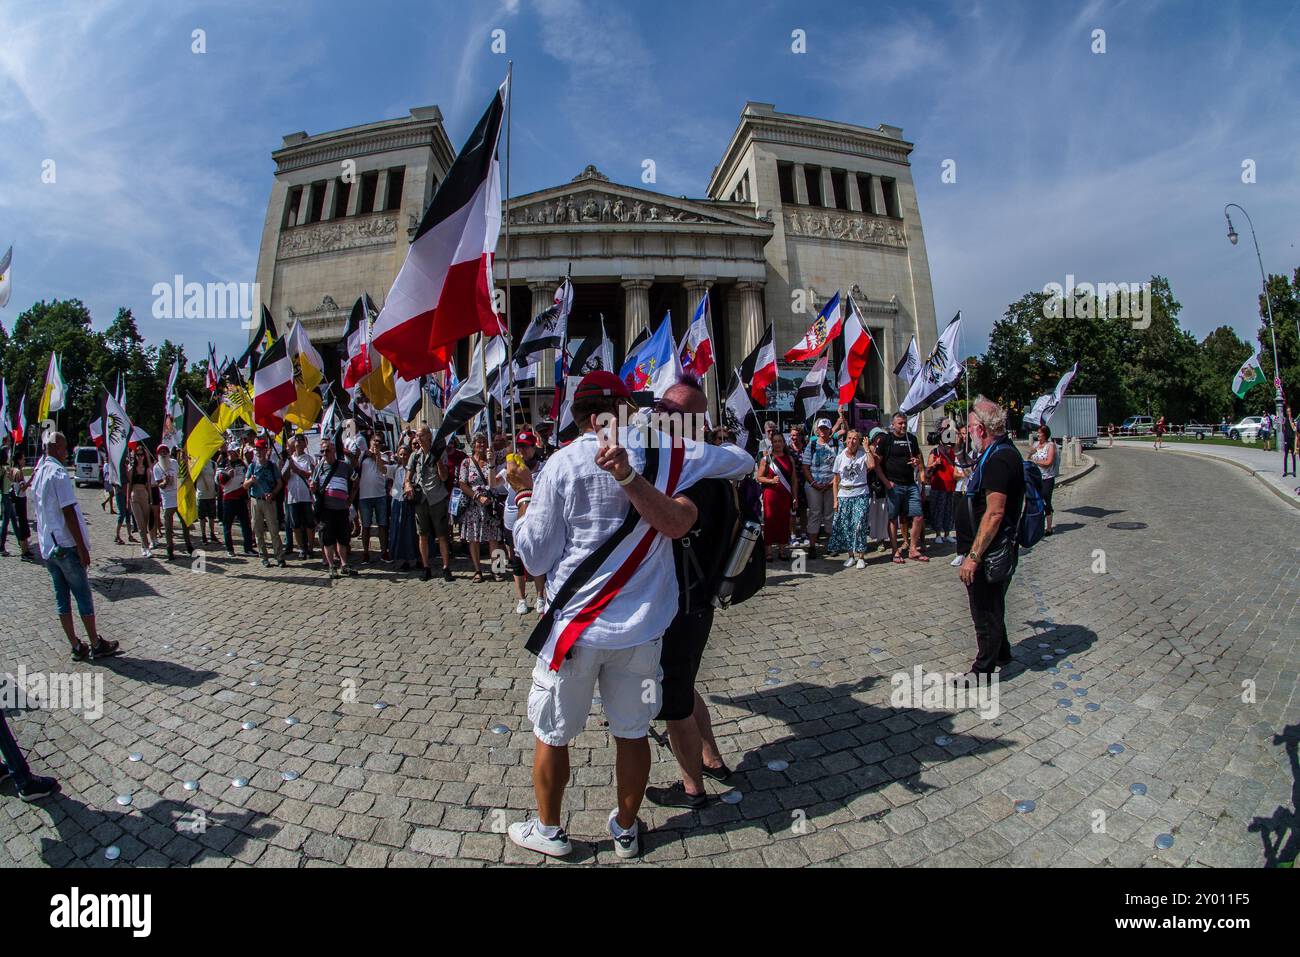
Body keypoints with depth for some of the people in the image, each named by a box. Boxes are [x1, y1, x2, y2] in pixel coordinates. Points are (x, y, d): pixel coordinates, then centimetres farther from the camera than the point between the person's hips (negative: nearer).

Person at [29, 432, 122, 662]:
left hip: (47, 547, 8)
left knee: (62, 597, 9)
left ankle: (76, 647, 14)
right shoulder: (58, 473, -15)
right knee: (83, 596, 0)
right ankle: (96, 645, 7)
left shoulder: (38, 475, 11)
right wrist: (82, 548, -16)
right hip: (66, 546, -8)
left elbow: (41, 512, 20)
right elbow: (69, 513, -18)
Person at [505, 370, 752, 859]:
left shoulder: (562, 464, -11)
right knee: (632, 733, 20)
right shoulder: (668, 451, -4)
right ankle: (626, 832, 41)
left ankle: (547, 830, 40)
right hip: (641, 628, 3)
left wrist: (523, 494, 4)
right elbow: (742, 460, 11)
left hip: (574, 626, -2)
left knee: (551, 735, 19)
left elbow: (535, 559, -7)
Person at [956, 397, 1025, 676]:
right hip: (997, 552, 10)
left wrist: (973, 556, -28)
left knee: (986, 612, 4)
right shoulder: (1003, 452, 11)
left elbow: (994, 513, -29)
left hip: (989, 554, -10)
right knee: (991, 608, 25)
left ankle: (983, 670, 17)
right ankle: (1001, 653, 43)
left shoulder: (998, 460, -24)